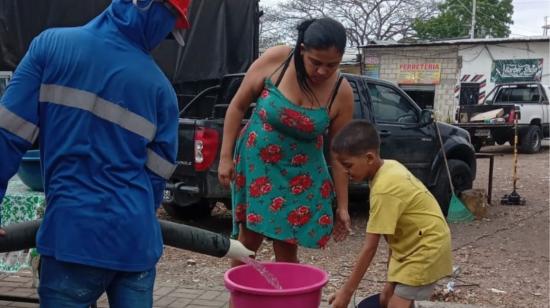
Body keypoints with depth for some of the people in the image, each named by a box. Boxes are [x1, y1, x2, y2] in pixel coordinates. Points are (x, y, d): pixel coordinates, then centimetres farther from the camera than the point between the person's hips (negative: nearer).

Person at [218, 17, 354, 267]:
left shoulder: (341, 93, -14)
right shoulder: (275, 60, -17)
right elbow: (238, 106, -6)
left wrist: (342, 206, -3)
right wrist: (226, 156, -7)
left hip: (300, 175, 1)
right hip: (255, 163, 0)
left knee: (287, 250, 3)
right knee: (248, 240, 4)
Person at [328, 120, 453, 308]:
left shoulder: (384, 189, -27)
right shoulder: (389, 167, -2)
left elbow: (370, 247, -25)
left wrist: (347, 291, -20)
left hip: (425, 248, -9)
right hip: (412, 246, 10)